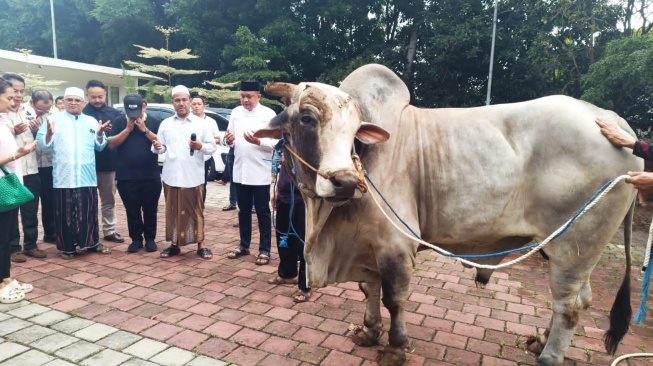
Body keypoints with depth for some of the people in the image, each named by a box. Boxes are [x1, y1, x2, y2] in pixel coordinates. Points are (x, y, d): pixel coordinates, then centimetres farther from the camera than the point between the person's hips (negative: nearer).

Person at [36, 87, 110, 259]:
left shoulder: (91, 121, 13)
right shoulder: (54, 119, 6)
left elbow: (100, 146, 10)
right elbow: (42, 145, -1)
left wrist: (100, 134, -8)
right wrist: (49, 133, -19)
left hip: (87, 176, 2)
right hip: (63, 177, -2)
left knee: (89, 211, 8)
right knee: (65, 213, 3)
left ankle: (92, 242, 19)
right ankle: (67, 247, 14)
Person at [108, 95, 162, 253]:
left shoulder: (154, 122, 3)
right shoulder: (119, 122, 5)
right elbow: (111, 144, -3)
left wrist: (145, 129, -13)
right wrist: (128, 129, -11)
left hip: (151, 176, -1)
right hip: (126, 177, 1)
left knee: (150, 209, 7)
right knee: (132, 210, 8)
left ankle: (150, 238, 20)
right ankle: (136, 238, 20)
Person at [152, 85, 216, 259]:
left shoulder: (200, 123, 3)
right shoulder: (165, 124, 11)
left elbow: (212, 147, 1)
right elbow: (162, 147, 11)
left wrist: (201, 146, -18)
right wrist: (157, 147, -11)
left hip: (193, 177, -3)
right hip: (171, 177, 3)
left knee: (196, 211, 3)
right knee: (172, 211, 10)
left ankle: (201, 245, 11)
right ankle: (174, 244, 22)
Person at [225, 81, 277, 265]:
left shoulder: (268, 114, -6)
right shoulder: (235, 113, 8)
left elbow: (275, 143, -11)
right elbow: (231, 140, 10)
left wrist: (258, 141, -25)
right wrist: (229, 140, -12)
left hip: (260, 172, -5)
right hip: (240, 170, 5)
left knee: (262, 212, 5)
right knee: (243, 210, 16)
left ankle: (264, 249, 14)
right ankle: (244, 245, 30)